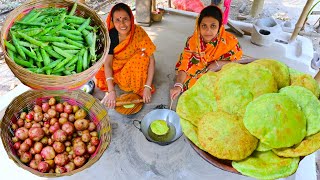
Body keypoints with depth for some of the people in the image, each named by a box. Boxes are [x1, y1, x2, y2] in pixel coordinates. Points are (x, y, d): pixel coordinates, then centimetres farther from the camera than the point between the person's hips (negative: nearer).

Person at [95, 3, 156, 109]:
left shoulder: (138, 33, -26)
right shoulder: (111, 35, -20)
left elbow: (151, 59, -25)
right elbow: (107, 63, -20)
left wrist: (147, 87, -30)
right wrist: (111, 90, -30)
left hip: (135, 68, -2)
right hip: (117, 67, 2)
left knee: (142, 56, -31)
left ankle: (140, 88, -13)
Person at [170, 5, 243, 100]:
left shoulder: (230, 41, -19)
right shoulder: (192, 41, -15)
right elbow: (184, 65, -17)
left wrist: (219, 64, -23)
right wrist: (178, 85, -31)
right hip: (196, 76, 1)